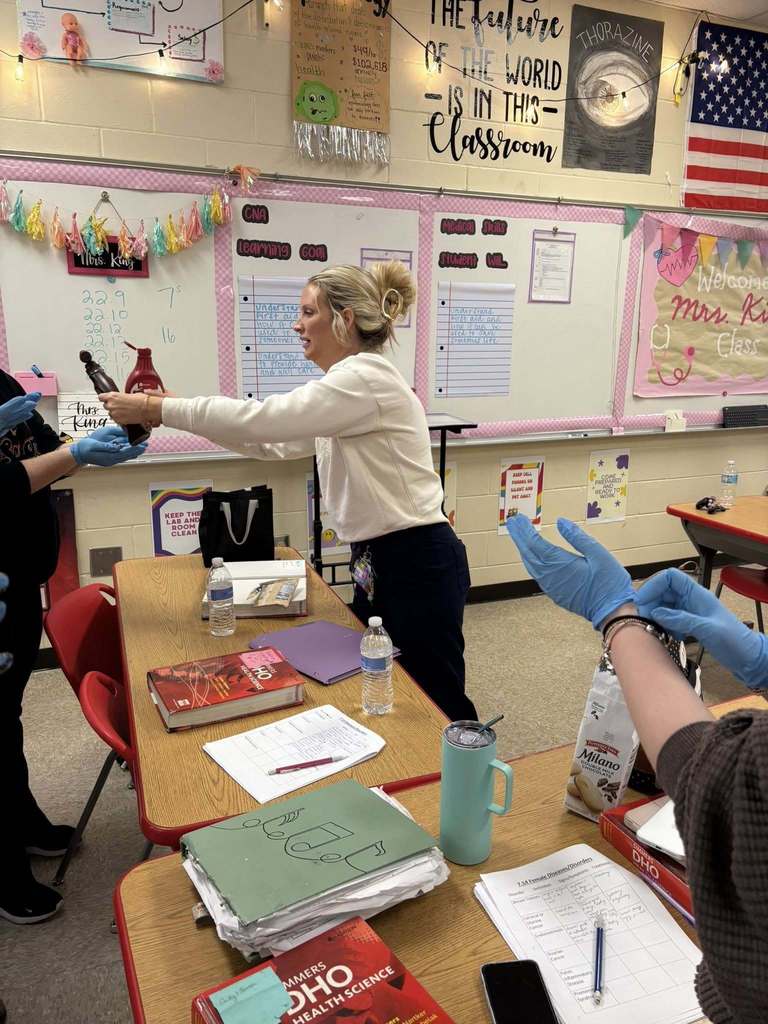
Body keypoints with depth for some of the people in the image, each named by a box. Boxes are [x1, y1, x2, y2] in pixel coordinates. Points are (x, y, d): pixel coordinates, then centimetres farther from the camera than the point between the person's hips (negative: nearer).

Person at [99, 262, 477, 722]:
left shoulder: (366, 378, -20)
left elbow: (263, 419, -25)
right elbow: (272, 440, 12)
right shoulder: (347, 381, 12)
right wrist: (170, 408, 4)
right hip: (380, 562, 10)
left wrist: (155, 408, -18)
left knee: (440, 708, 6)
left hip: (418, 565, -10)